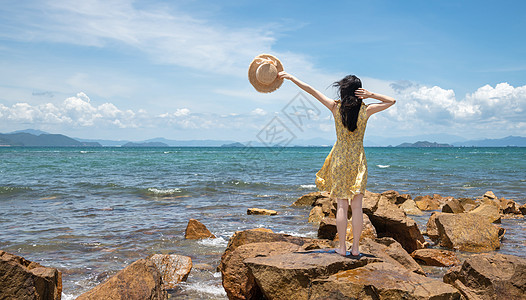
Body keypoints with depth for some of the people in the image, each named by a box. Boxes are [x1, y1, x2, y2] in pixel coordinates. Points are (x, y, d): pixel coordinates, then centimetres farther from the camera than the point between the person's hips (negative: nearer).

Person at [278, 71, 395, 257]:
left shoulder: (336, 107, -6)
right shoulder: (366, 110, -5)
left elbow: (311, 90, 0)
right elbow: (392, 101, 8)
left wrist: (290, 77, 7)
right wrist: (371, 95, -4)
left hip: (339, 158, 0)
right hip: (358, 160, 0)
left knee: (342, 205, 4)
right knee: (356, 206, 3)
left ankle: (342, 248, 8)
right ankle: (355, 248, 7)